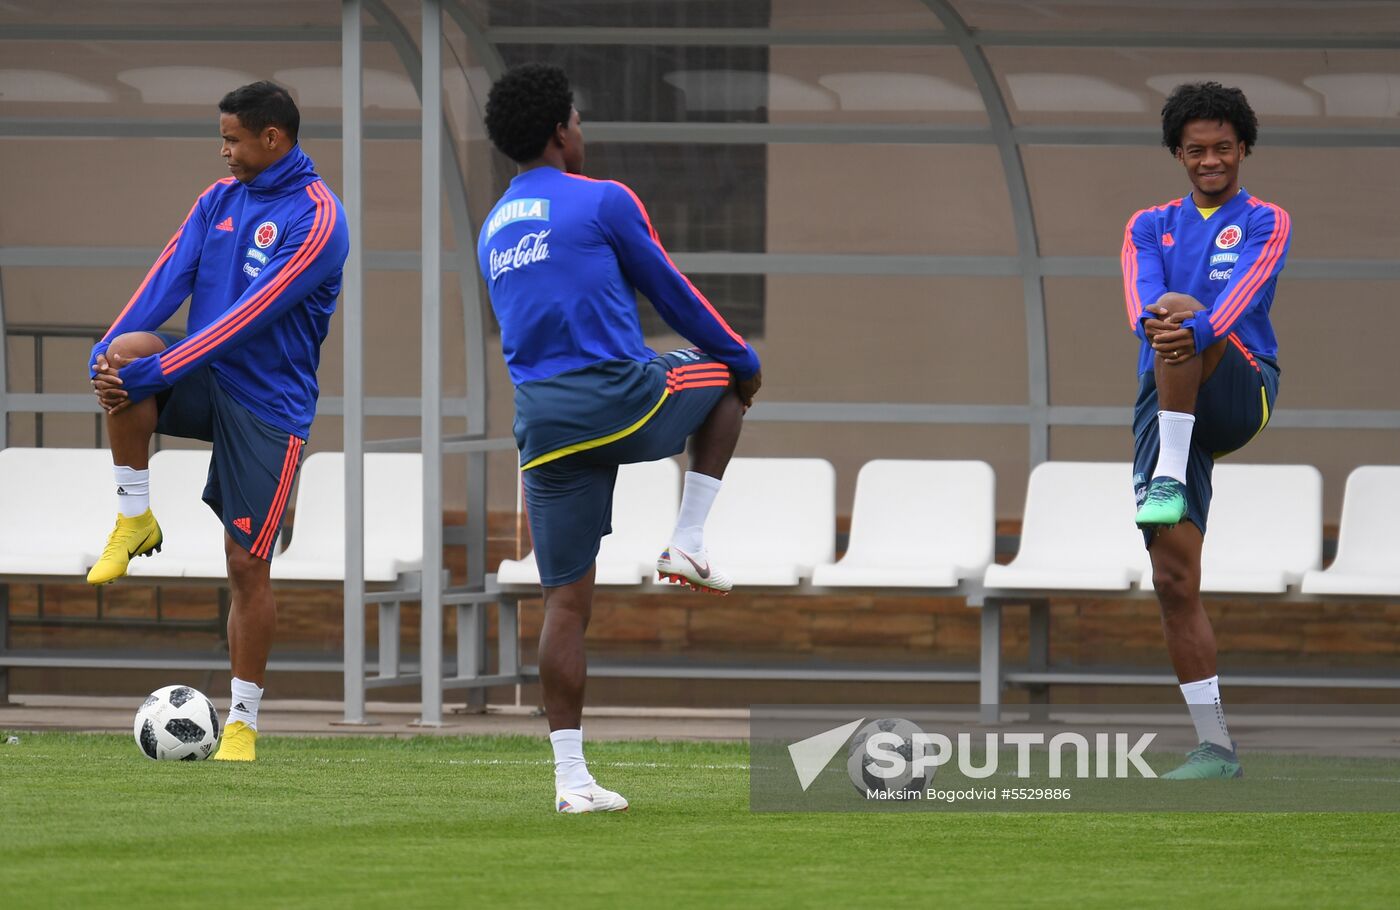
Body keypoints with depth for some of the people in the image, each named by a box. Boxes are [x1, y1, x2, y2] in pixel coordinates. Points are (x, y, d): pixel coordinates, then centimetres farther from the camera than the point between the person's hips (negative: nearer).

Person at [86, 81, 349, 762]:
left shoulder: (315, 219, -15)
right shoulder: (221, 199, 7)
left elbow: (247, 318, -23)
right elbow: (169, 278, -3)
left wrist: (155, 373, -28)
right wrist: (108, 351, -20)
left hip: (267, 403, -5)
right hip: (205, 380, 5)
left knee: (247, 565, -3)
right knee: (127, 357, -28)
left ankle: (243, 722, 11)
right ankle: (134, 520, -11)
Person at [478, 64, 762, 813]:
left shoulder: (493, 230, 20)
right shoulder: (602, 202, -2)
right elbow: (672, 295, 4)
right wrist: (742, 359, 18)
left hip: (542, 421, 5)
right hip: (619, 399, -5)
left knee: (566, 601, 5)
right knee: (726, 376, 26)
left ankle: (570, 776, -1)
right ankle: (688, 544, 14)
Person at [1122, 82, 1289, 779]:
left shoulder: (1265, 224, 7)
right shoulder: (1150, 227, 17)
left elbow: (1240, 294, -14)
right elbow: (1143, 299, -4)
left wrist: (1193, 326, -35)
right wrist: (1154, 319, -29)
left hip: (1243, 392, -4)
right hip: (1163, 406, 4)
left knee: (1181, 313, -33)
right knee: (1173, 579, -7)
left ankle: (1168, 482, -38)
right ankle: (1215, 747, -4)